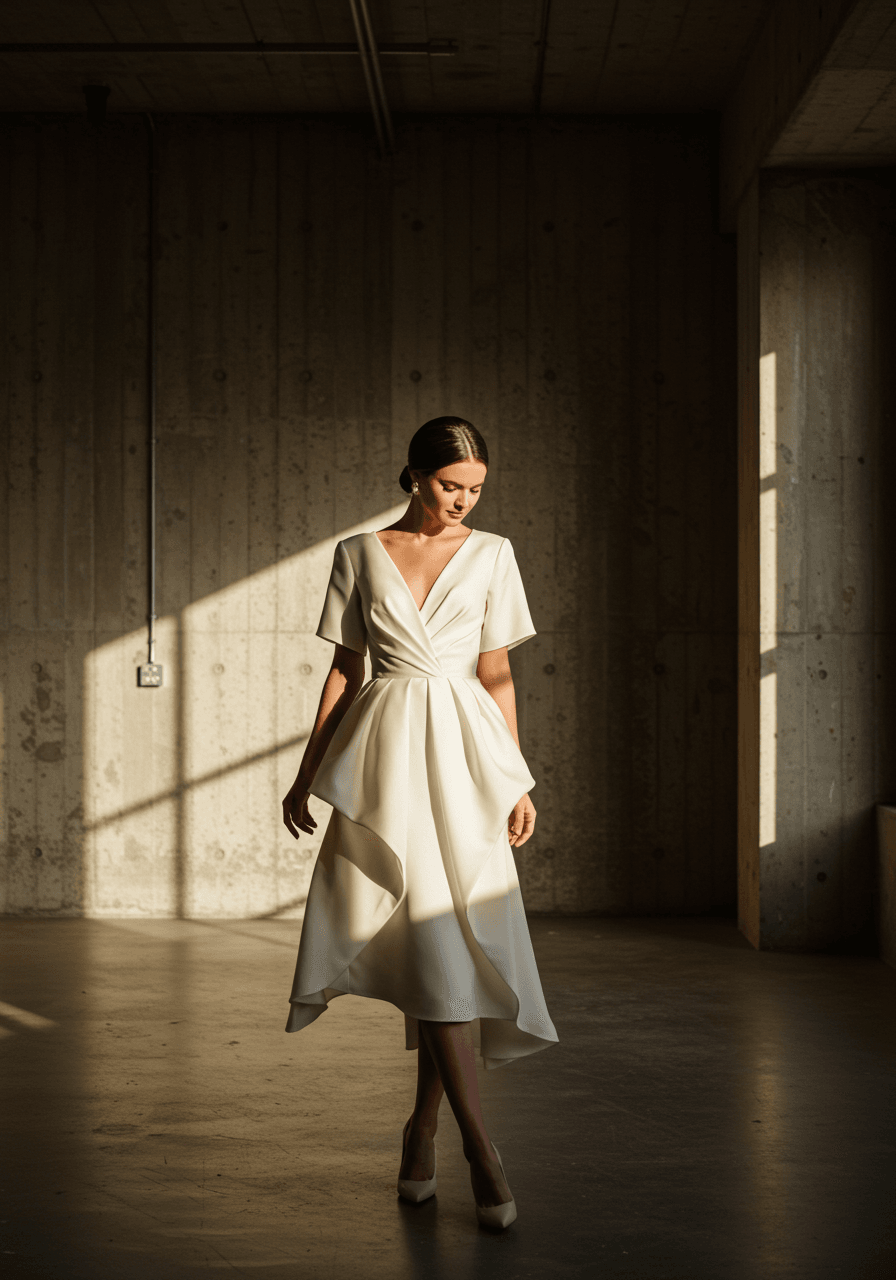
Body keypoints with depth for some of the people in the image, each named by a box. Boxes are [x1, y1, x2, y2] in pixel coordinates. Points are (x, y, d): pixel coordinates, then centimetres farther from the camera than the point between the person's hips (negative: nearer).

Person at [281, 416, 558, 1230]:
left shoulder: (491, 555, 7)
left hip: (463, 755, 1)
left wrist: (519, 782, 0)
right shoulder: (360, 554, 7)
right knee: (427, 946, -9)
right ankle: (480, 1147, -7)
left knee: (451, 944, 1)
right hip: (386, 757, -1)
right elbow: (345, 669, 11)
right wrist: (307, 772, 11)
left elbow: (497, 674, 6)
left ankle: (423, 1127, 19)